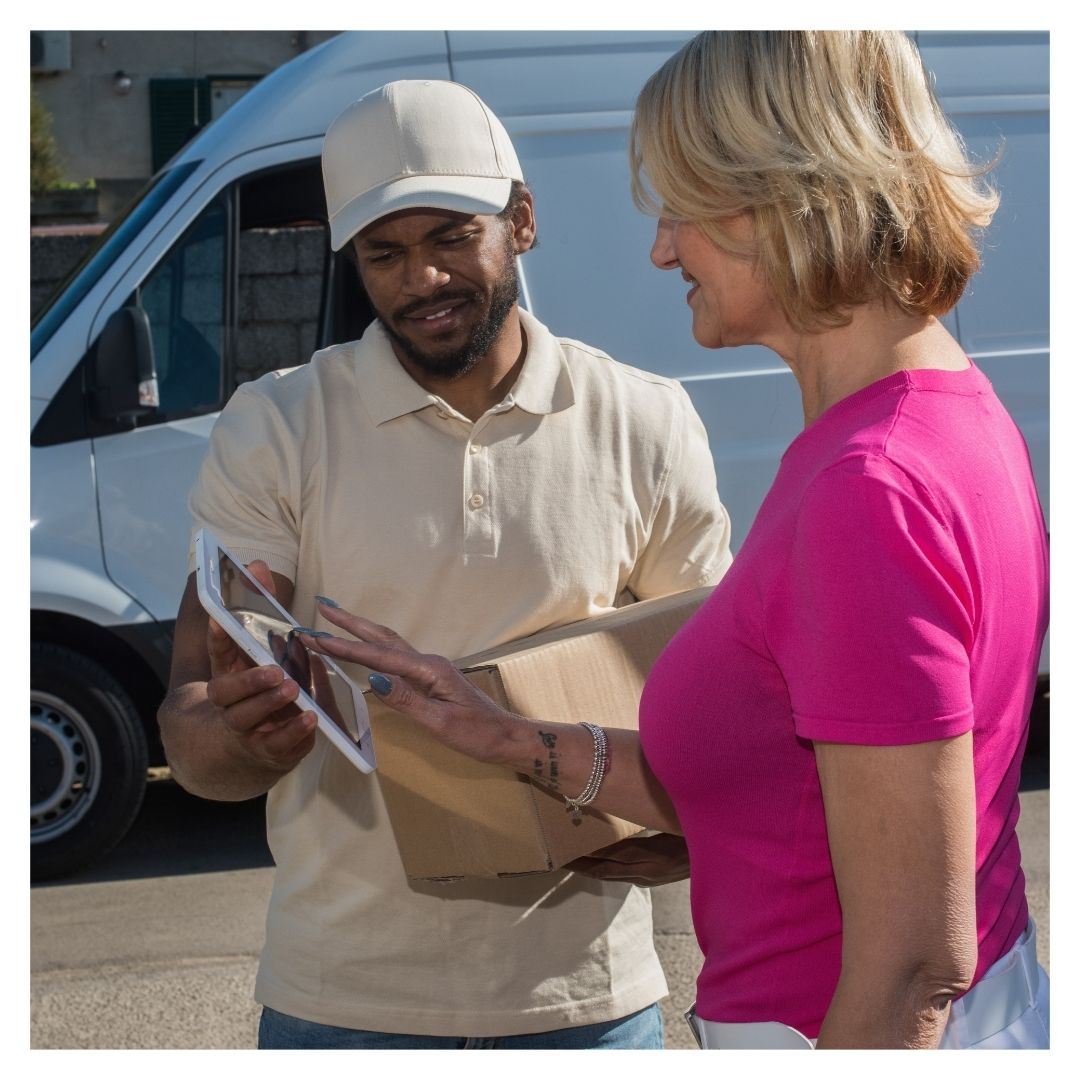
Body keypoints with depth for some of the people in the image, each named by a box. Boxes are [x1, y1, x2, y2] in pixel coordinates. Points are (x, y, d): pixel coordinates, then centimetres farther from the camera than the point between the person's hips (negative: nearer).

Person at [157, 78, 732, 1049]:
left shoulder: (645, 425, -1)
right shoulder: (275, 431, -3)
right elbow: (190, 734, -6)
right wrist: (243, 736, -29)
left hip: (587, 991, 1)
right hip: (344, 996, 0)